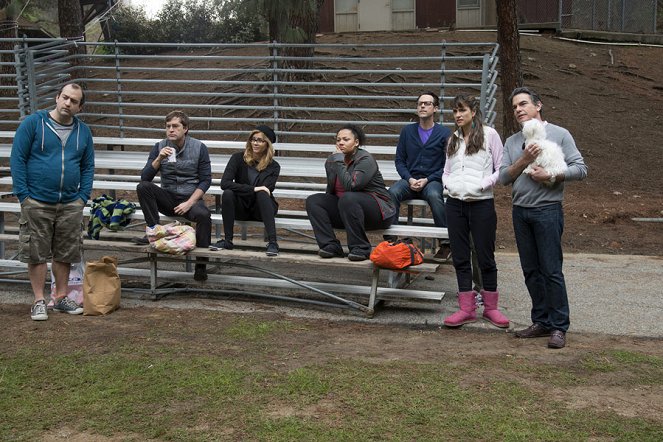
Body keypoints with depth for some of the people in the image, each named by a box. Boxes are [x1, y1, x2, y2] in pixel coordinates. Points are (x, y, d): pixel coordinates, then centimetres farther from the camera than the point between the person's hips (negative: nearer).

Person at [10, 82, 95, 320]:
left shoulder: (83, 131, 8)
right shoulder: (33, 123, -4)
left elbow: (88, 166, 13)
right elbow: (17, 159, -5)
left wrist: (83, 197, 2)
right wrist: (24, 195, -9)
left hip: (71, 204, 4)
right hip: (37, 203, -3)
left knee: (65, 254, 10)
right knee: (36, 254, 2)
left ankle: (61, 297, 22)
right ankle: (39, 301, 11)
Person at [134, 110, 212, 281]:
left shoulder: (199, 147, -2)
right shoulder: (160, 147, 3)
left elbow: (205, 180, -4)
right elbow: (145, 178, -3)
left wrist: (189, 203, -14)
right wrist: (159, 159, -19)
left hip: (191, 198, -2)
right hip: (167, 198, 3)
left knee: (203, 215, -35)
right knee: (143, 187, -24)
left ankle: (201, 264, -24)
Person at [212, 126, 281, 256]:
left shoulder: (273, 166, -3)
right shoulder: (238, 158, -2)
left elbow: (265, 189, -16)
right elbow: (224, 183, -17)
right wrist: (252, 189, -25)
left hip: (260, 209, -1)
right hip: (241, 208, 1)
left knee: (262, 194, -33)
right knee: (227, 193, -29)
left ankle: (272, 242, -41)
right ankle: (228, 240, -22)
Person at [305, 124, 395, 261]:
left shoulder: (366, 160, -14)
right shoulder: (331, 161, 6)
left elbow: (351, 185, -30)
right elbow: (330, 192, 18)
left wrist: (339, 162, -22)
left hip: (377, 212, -7)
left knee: (348, 198, -36)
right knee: (313, 200, -9)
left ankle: (360, 248, -25)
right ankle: (330, 246, -18)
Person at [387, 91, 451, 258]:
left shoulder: (444, 133, 4)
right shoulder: (407, 131, 13)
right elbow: (399, 160, 11)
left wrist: (427, 180, -11)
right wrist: (409, 179, -7)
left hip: (433, 181, -3)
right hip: (410, 180, 3)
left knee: (434, 195, -37)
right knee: (393, 192, -30)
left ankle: (445, 242, -29)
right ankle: (389, 239, -27)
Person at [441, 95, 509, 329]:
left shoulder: (489, 134, -2)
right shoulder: (453, 139, 15)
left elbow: (501, 168, -3)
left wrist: (482, 184, -15)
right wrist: (449, 183, -1)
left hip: (481, 203, -5)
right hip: (455, 203, 5)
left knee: (485, 257, 3)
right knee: (460, 258, 7)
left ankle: (490, 307, 16)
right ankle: (467, 308, 14)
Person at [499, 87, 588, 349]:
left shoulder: (559, 135, 1)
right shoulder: (512, 142, 14)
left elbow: (580, 169, -4)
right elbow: (504, 177, 3)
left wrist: (551, 176, -15)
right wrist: (524, 160, -11)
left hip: (547, 210, -5)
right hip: (520, 211, 5)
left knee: (551, 270, -6)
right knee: (531, 271, 9)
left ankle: (559, 327, 1)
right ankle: (541, 322, 19)